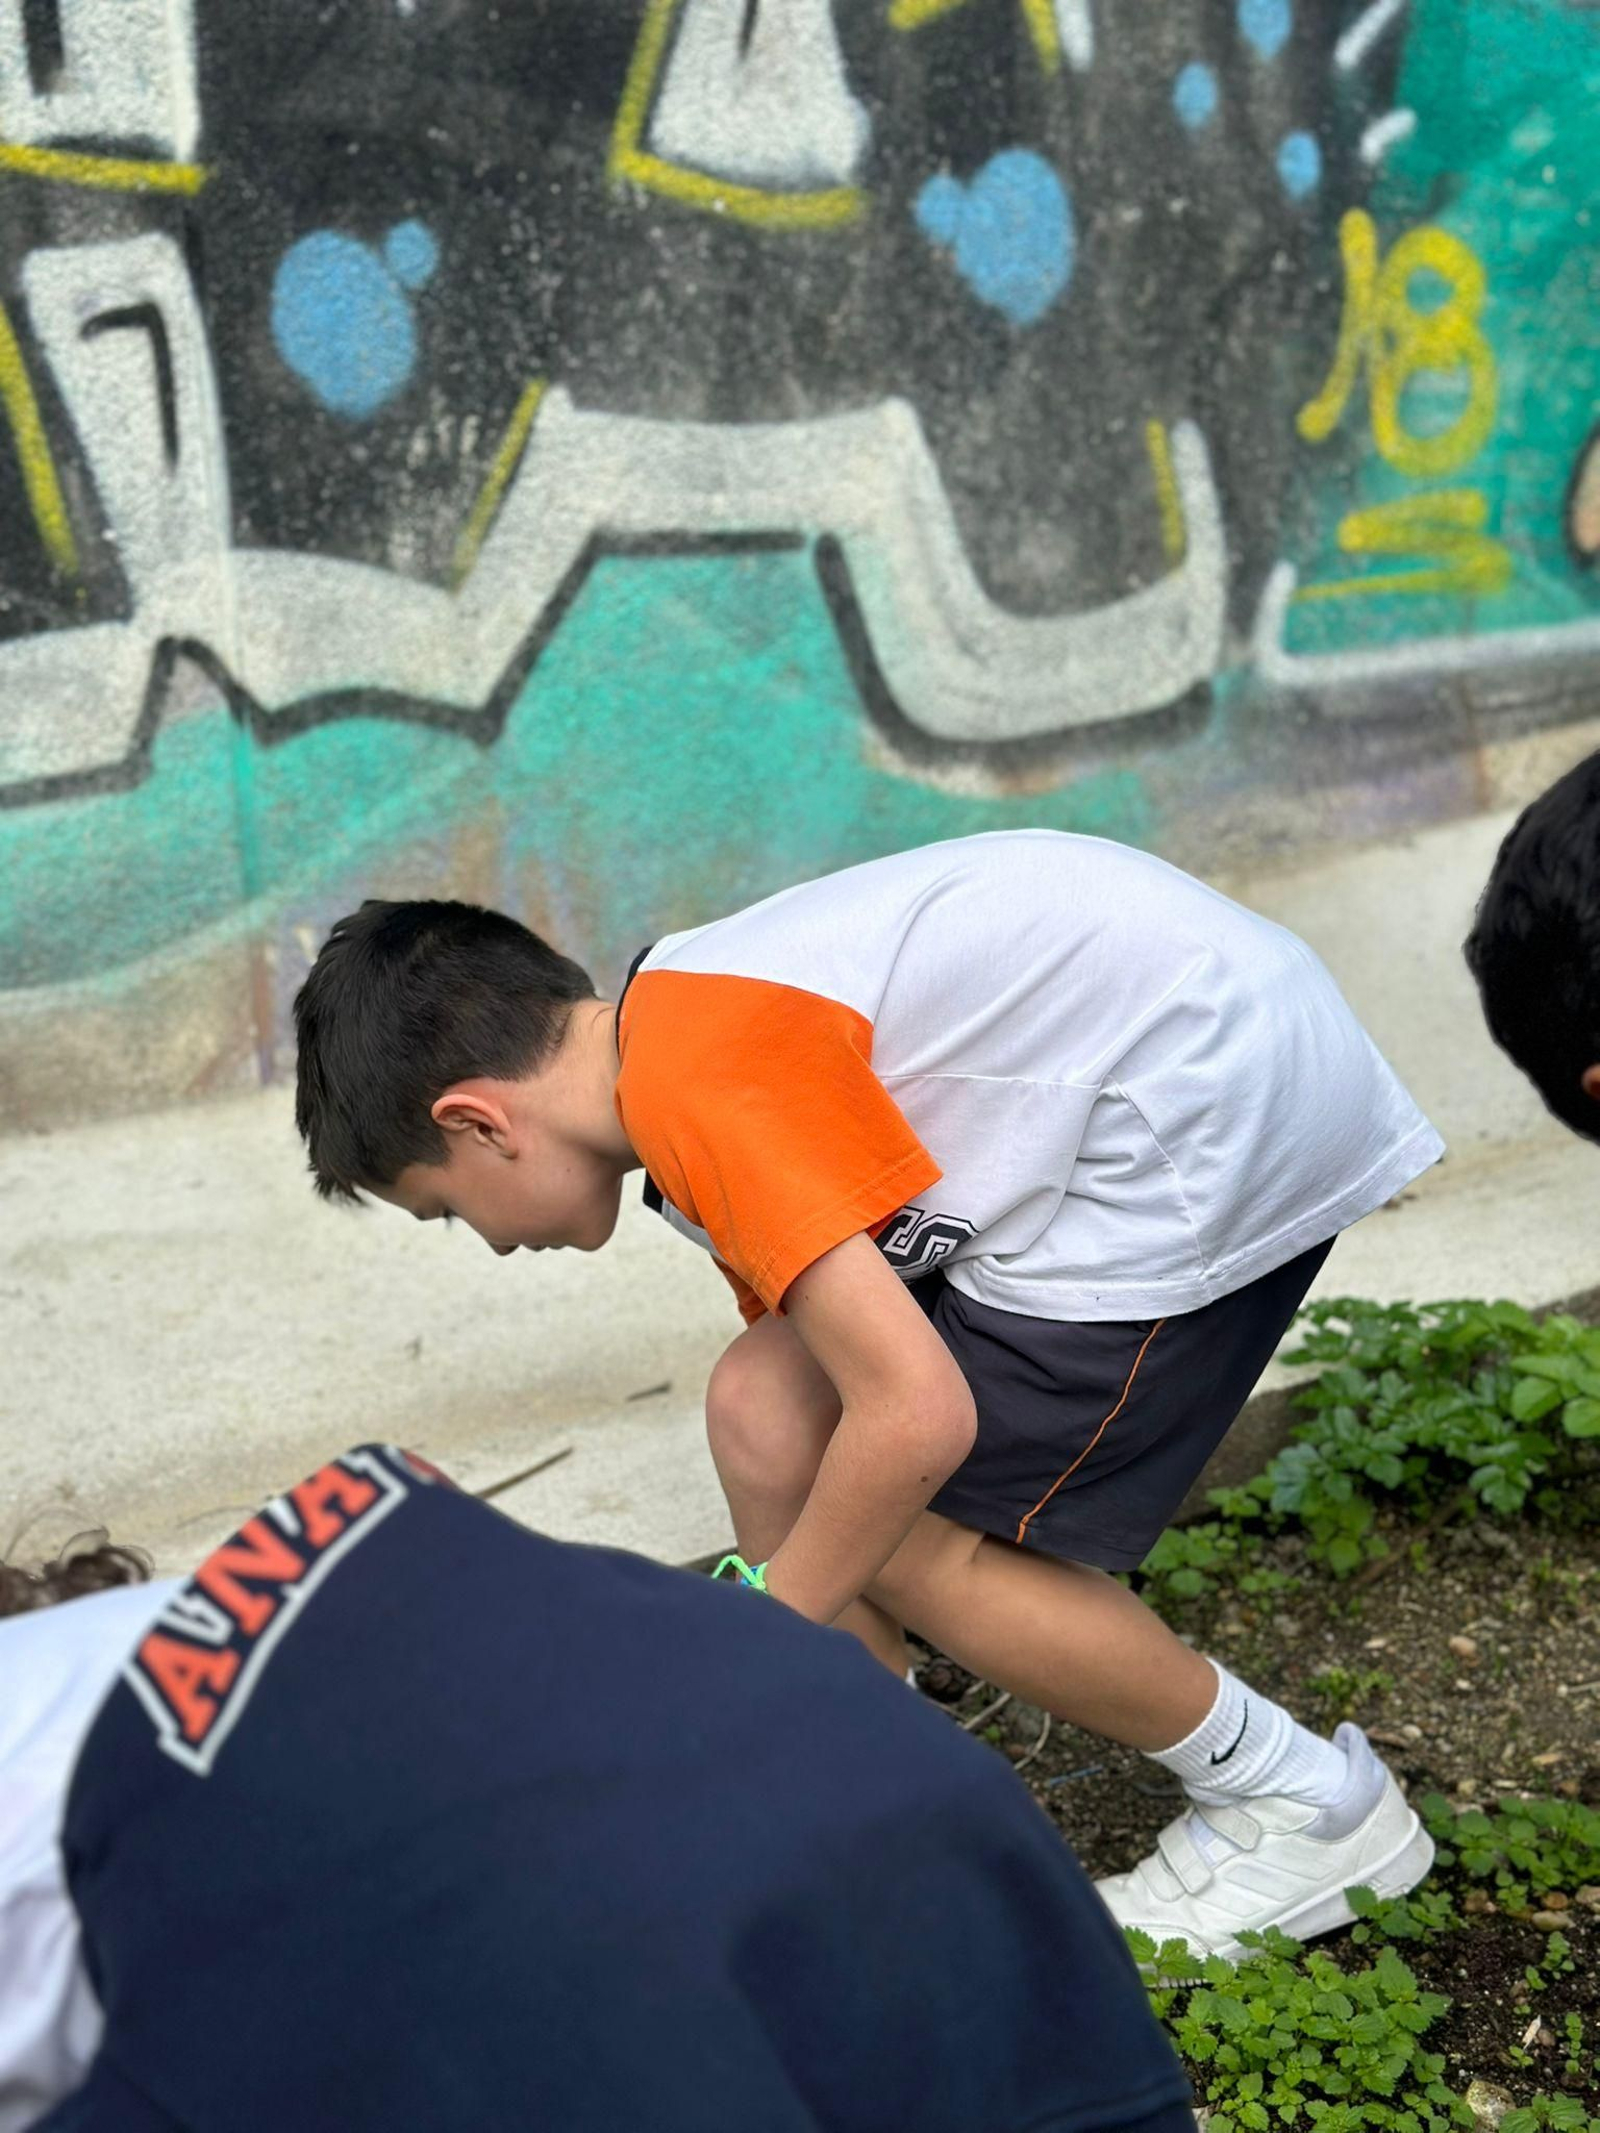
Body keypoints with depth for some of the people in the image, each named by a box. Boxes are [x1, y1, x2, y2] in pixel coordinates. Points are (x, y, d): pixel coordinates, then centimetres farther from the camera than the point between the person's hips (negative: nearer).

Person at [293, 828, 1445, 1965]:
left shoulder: (699, 1087, -21)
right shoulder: (700, 1019, 10)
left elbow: (917, 1417, -25)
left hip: (1223, 1101, -10)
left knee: (912, 1540, -5)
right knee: (769, 1409, 3)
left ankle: (1313, 1808, 11)